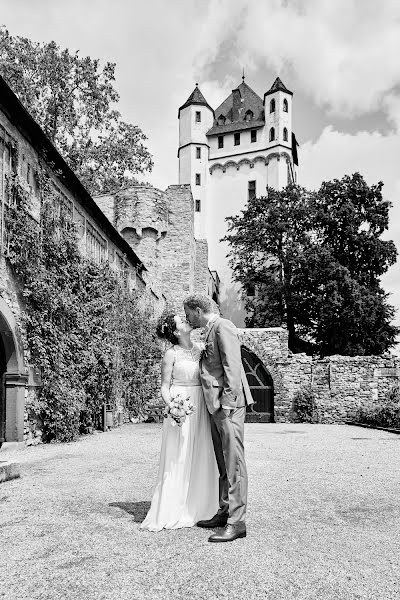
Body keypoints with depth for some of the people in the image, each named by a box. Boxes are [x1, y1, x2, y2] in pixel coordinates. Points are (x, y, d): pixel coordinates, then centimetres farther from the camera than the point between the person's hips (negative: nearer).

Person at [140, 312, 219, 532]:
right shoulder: (171, 354, -6)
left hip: (201, 406, 6)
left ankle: (197, 508, 23)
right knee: (177, 460, -2)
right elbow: (165, 386, -5)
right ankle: (171, 512, 10)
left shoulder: (199, 348, 9)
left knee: (201, 459, 10)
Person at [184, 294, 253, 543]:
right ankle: (225, 512, 22)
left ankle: (237, 522, -2)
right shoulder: (211, 331, 20)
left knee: (234, 462, -6)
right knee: (223, 463, 14)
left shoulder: (222, 326, -9)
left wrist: (227, 401, -20)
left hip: (229, 404, -10)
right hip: (216, 405, 10)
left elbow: (232, 366, -17)